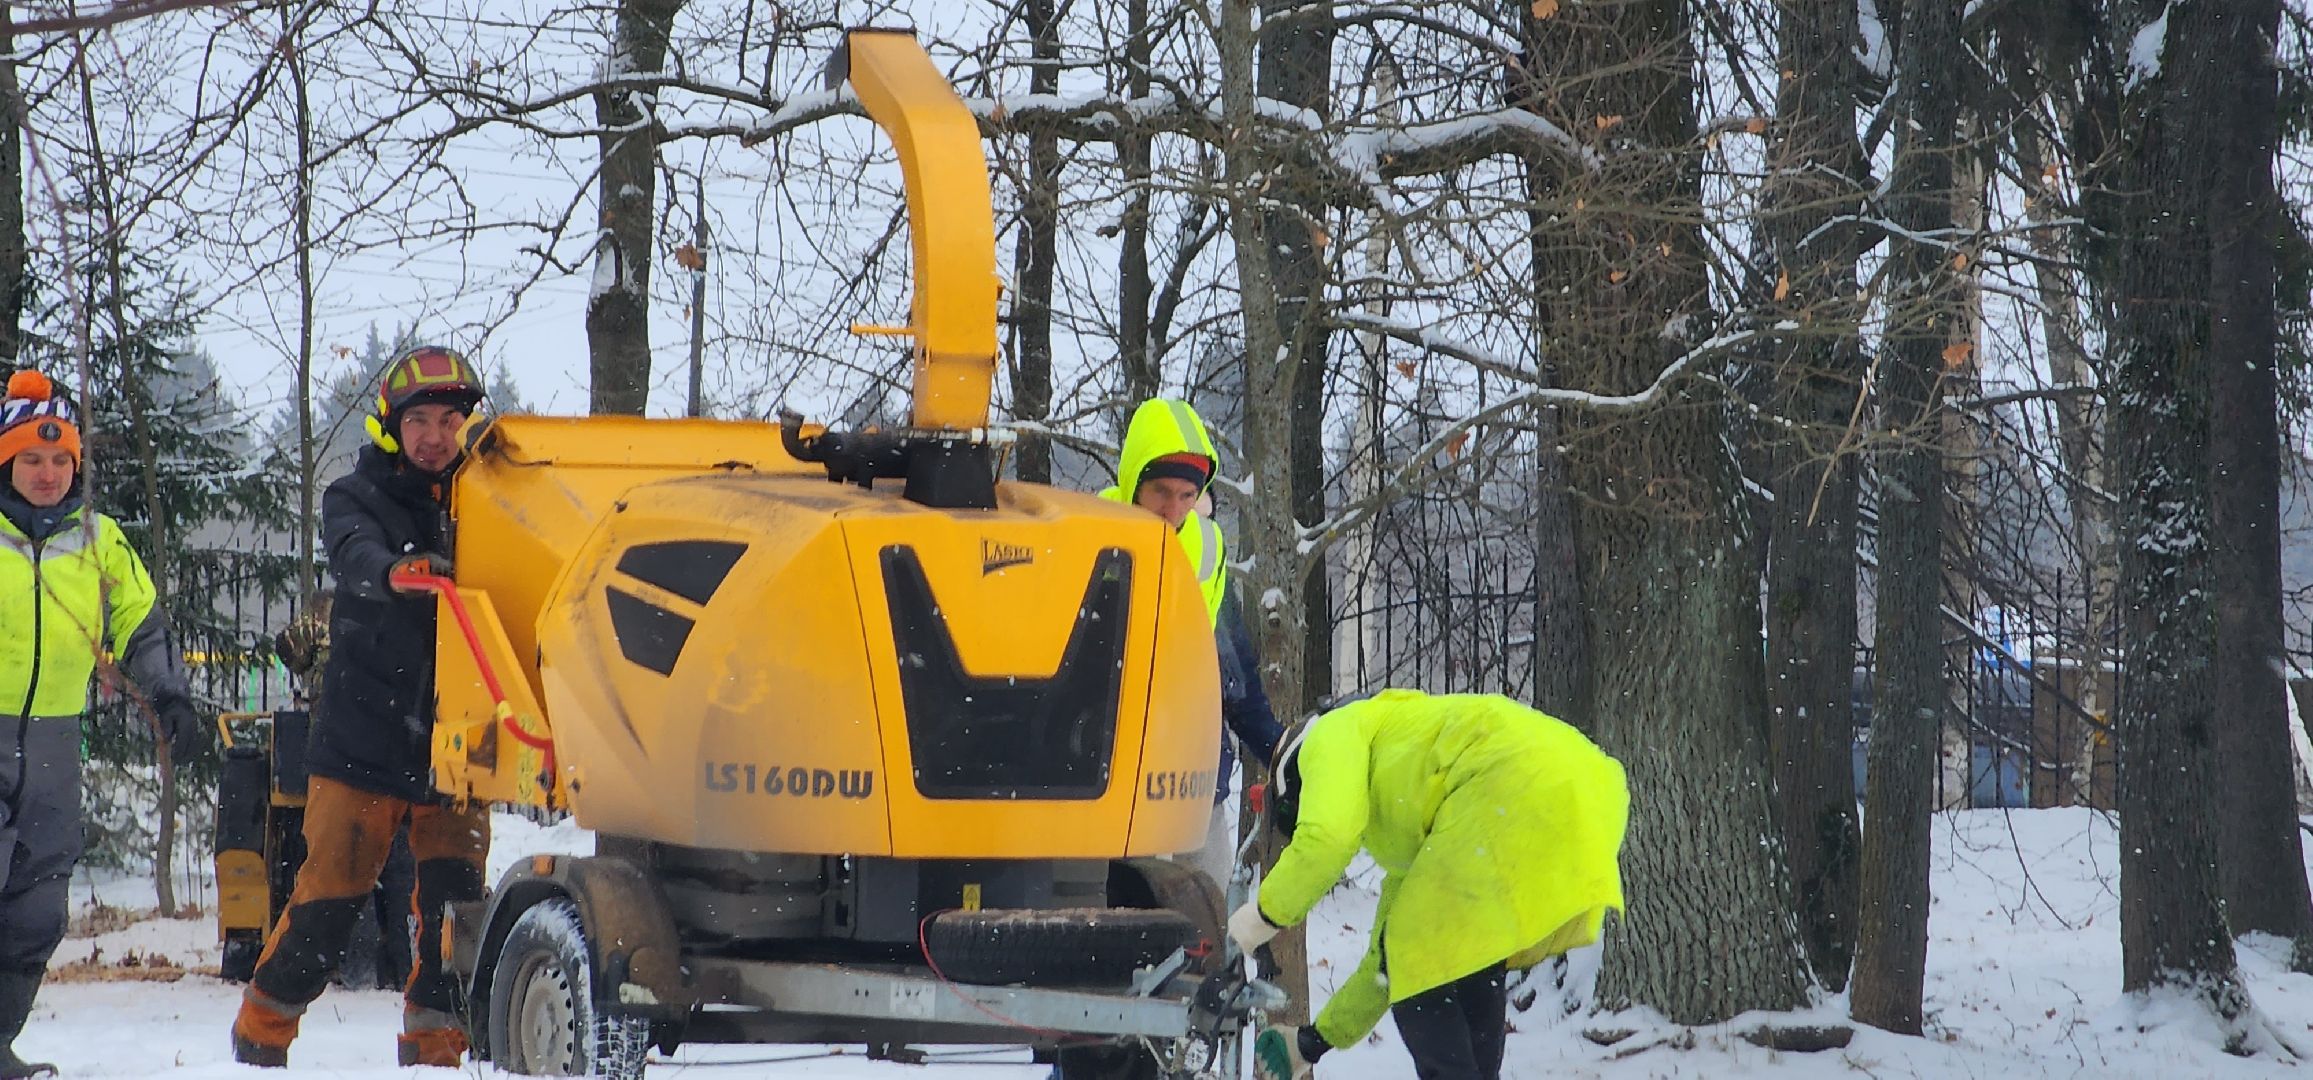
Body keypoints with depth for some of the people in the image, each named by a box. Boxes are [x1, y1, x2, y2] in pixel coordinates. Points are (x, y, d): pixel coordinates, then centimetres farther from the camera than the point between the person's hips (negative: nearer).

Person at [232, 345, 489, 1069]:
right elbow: (355, 554, -19)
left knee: (456, 905, -4)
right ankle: (260, 1034, 17)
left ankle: (432, 1052, 7)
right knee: (328, 901, -1)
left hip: (452, 746, 2)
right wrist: (394, 572, -43)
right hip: (363, 742, -2)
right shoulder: (357, 497, 3)